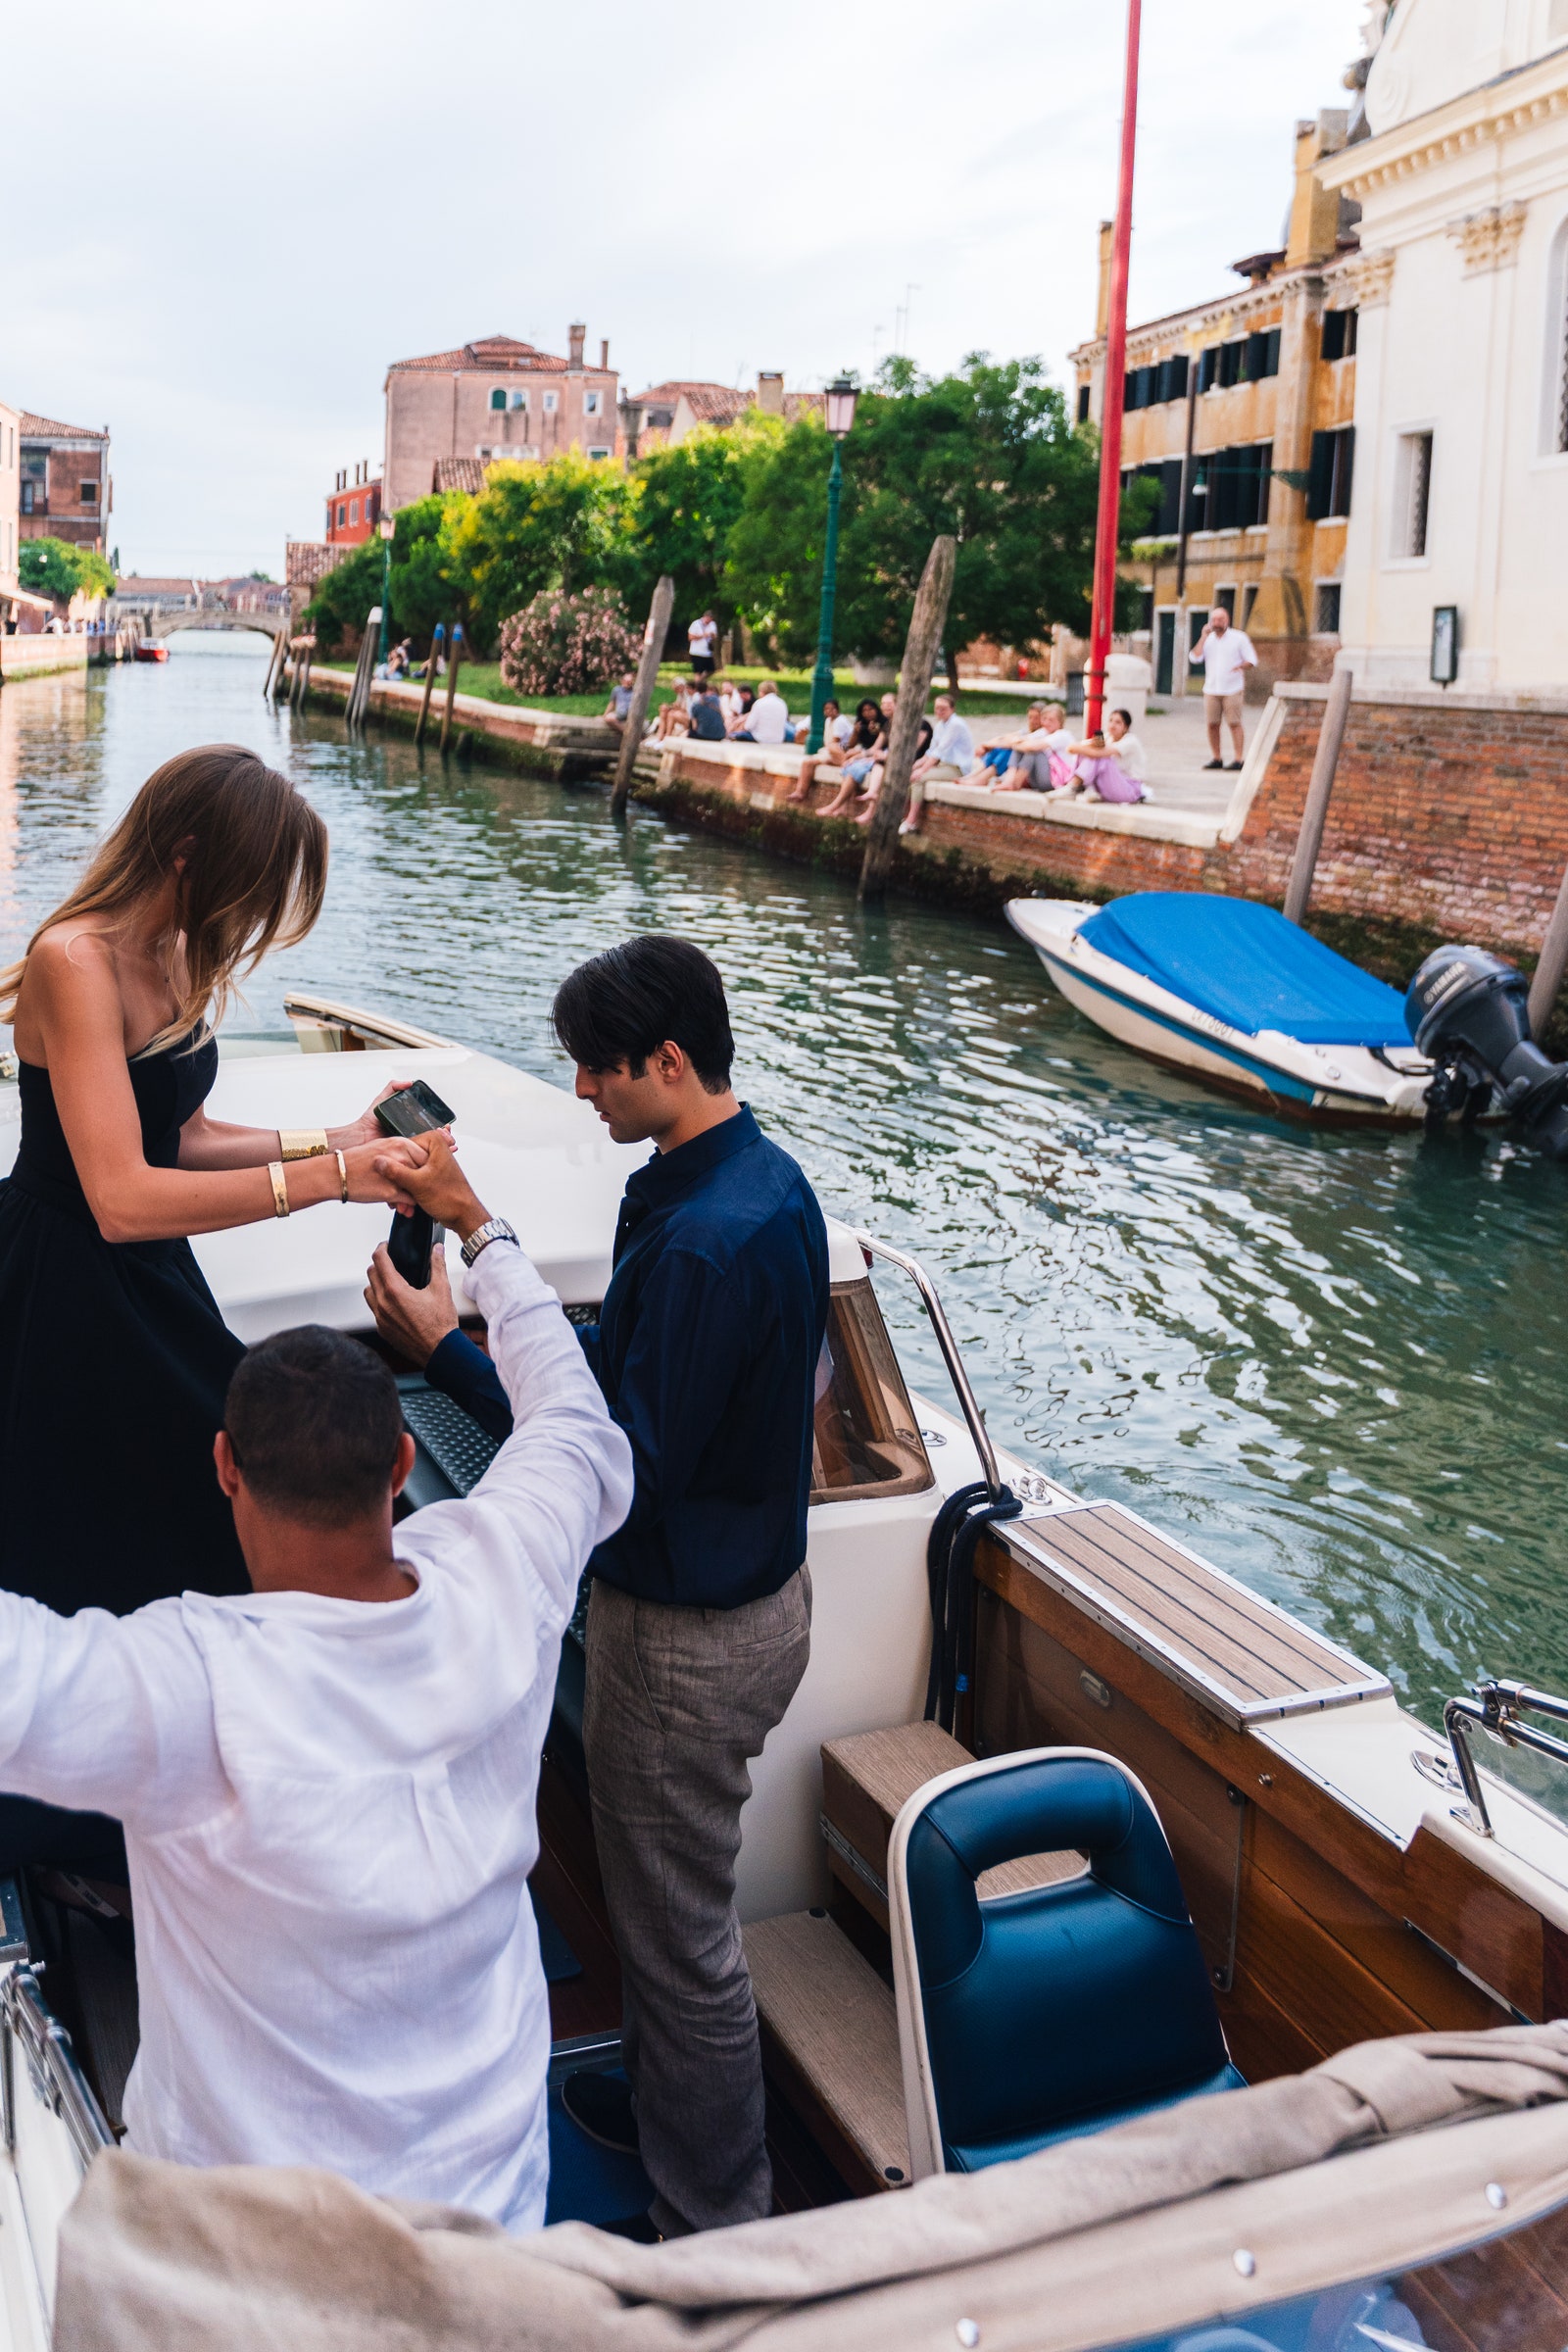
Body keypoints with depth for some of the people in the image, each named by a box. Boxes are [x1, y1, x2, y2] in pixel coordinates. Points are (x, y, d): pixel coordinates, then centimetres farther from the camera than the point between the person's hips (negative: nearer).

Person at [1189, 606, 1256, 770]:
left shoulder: (1239, 638, 3)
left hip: (1232, 690, -4)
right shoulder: (1208, 639, 12)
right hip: (1211, 690, 4)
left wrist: (1241, 666, -20)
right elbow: (1195, 658, -2)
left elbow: (1252, 661, 2)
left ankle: (1238, 760, -9)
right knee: (1212, 724, 1)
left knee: (1234, 724, -8)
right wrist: (1204, 636, -5)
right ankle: (1216, 758, 11)